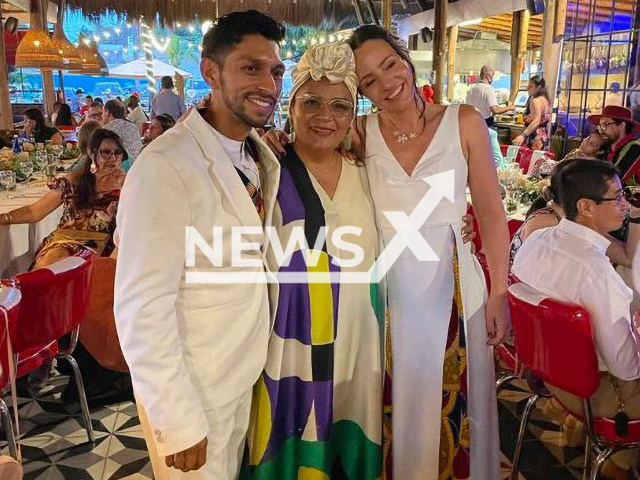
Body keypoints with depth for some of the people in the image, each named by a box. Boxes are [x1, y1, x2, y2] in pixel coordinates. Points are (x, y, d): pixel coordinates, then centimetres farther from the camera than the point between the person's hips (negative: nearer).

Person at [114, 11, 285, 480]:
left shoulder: (263, 154, 1)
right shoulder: (165, 167, -24)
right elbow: (142, 309, -24)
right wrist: (178, 423, -21)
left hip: (247, 372, 7)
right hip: (189, 389, -7)